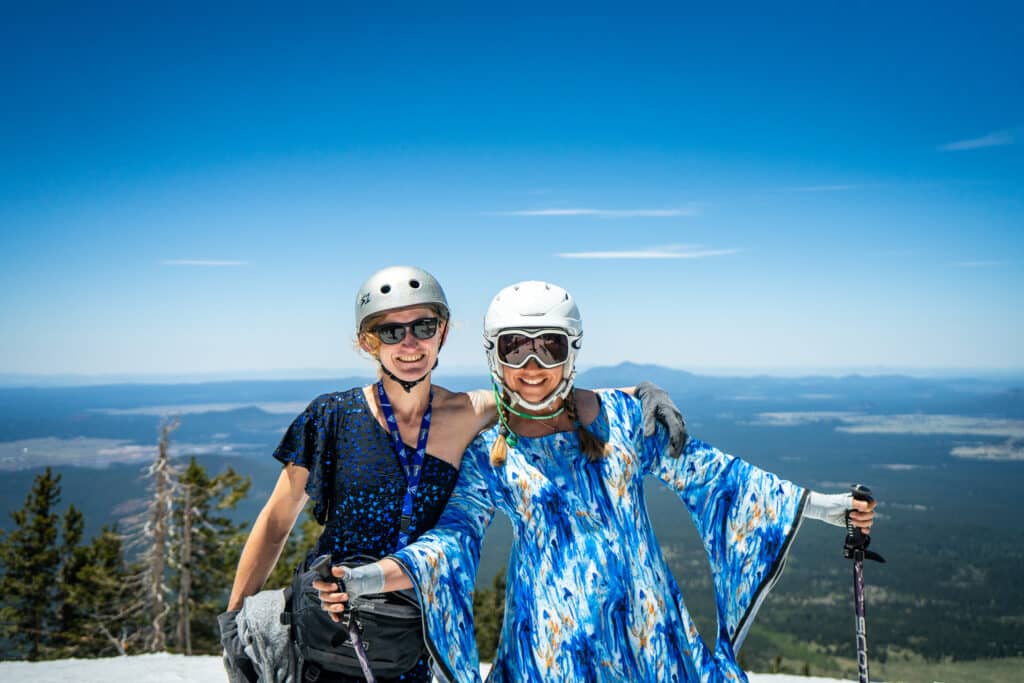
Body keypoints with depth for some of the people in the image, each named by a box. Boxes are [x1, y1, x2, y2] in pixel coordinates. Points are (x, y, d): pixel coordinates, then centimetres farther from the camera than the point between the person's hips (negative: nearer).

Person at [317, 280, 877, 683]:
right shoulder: (486, 453, -3)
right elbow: (453, 537, -7)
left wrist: (823, 506, 4)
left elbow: (704, 474, 4)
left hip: (646, 626, 2)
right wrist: (364, 579, -24)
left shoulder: (624, 416, -1)